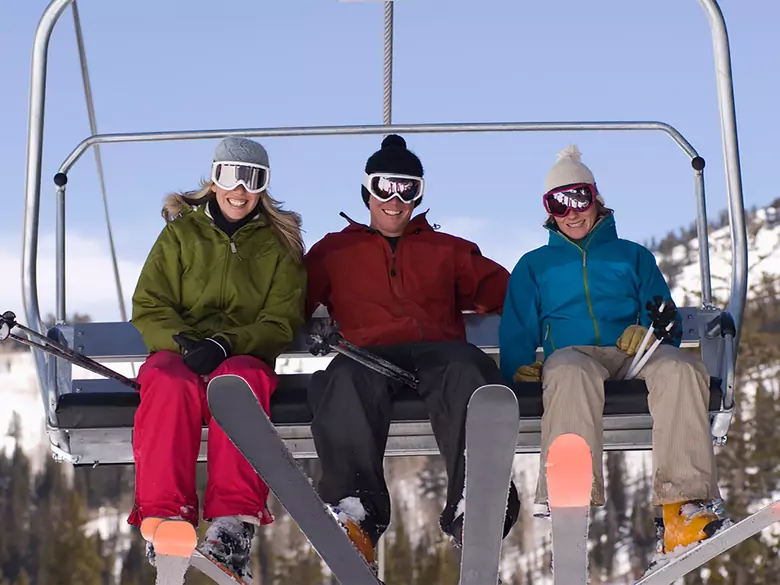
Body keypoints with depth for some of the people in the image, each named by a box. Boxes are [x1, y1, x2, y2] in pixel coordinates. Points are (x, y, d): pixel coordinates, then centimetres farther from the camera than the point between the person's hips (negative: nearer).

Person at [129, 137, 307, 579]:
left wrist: (227, 343, -16)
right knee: (172, 385, -37)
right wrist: (184, 342, -16)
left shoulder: (280, 244, 14)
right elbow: (149, 306, 6)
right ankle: (165, 516, -44)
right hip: (178, 349, 1)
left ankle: (234, 521, -49)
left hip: (246, 355, -1)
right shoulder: (181, 232, 15)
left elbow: (281, 322, 3)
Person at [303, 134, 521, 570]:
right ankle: (357, 510, -55)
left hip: (439, 349, 1)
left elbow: (506, 291, 23)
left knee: (468, 374, -38)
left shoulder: (450, 251, 34)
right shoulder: (333, 251, 32)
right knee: (346, 380, -39)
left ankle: (473, 508, -54)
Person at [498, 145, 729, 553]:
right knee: (573, 375, -42)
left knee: (681, 368, -37)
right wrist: (519, 367, -5)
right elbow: (516, 332, 18)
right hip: (571, 351, -1)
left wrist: (649, 332, -6)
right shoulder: (534, 266, 28)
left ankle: (682, 508, -47)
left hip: (634, 355, 1)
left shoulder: (633, 257, 29)